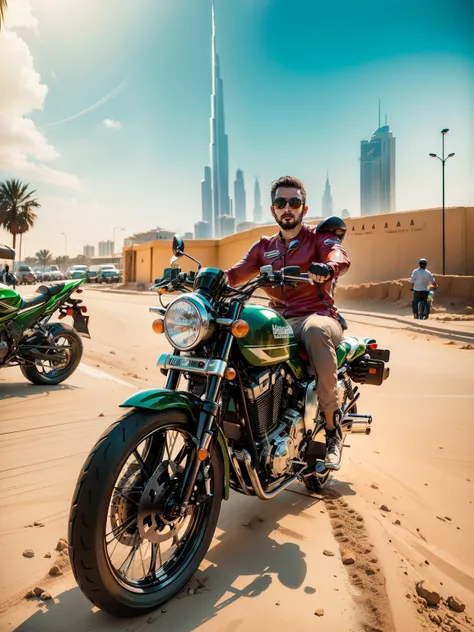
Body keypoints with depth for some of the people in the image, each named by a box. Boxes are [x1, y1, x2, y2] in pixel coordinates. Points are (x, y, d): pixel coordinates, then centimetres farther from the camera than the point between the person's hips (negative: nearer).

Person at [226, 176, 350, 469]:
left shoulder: (318, 237, 9)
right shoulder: (264, 247, 21)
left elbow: (341, 257, -14)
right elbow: (236, 274, 8)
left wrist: (328, 268, -40)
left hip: (317, 315, -3)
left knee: (316, 332, -40)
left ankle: (332, 424, -23)